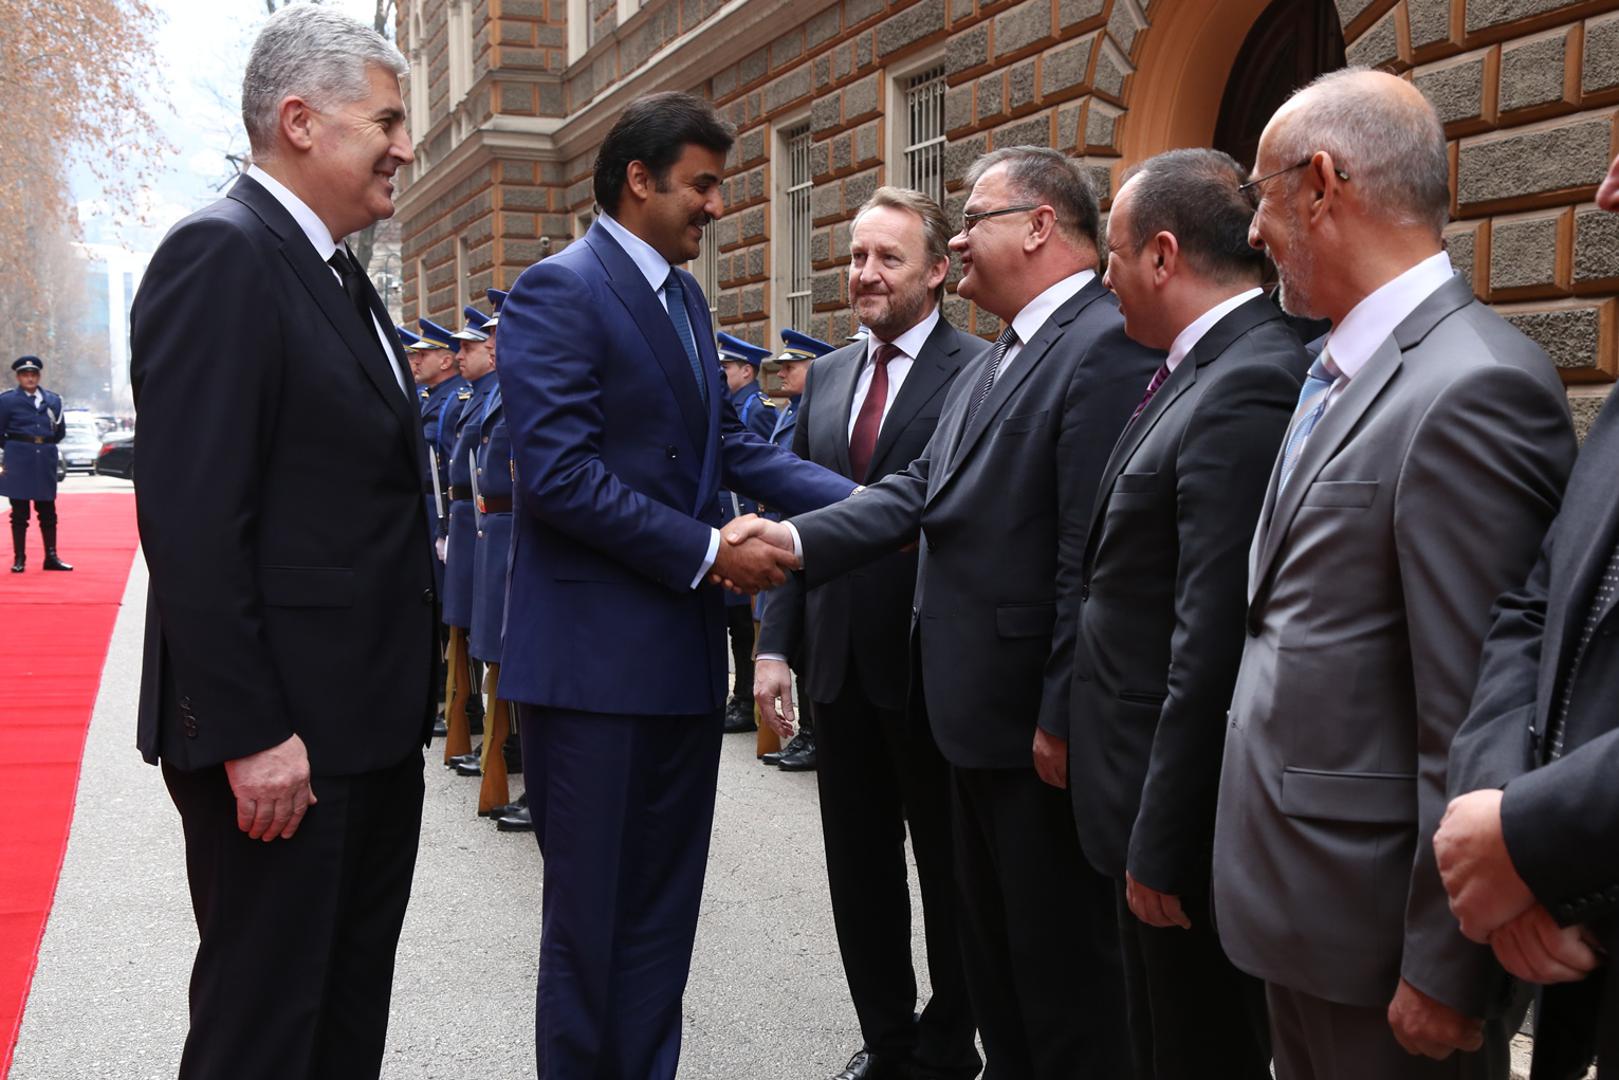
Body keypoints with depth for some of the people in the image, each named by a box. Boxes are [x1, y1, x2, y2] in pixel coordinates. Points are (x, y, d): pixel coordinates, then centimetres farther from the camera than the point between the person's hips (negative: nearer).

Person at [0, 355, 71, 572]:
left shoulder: (53, 400, 10)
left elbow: (60, 433, 14)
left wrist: (45, 444, 0)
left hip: (46, 460, 3)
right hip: (19, 461, -3)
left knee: (48, 512, 7)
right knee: (19, 512, 3)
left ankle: (51, 557, 14)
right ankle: (19, 558, 9)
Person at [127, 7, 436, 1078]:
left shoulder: (339, 272, 15)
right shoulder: (221, 255, -15)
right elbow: (192, 522, -22)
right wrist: (249, 735, -22)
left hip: (370, 720, 9)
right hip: (283, 731, -9)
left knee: (355, 993, 20)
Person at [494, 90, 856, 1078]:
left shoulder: (685, 296, 14)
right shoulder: (558, 290, -11)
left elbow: (731, 443, 11)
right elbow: (558, 472, -20)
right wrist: (708, 551, -18)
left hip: (682, 652, 8)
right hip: (596, 657, -8)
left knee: (664, 908, 16)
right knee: (592, 917, 6)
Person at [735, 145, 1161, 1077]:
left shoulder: (1109, 345, -17)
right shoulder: (995, 362, 15)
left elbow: (1094, 556, -23)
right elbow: (923, 489, 7)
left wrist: (1063, 719, -22)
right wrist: (800, 538, -6)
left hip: (1041, 727, -10)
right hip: (978, 716, 10)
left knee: (1064, 963, 6)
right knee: (994, 951, 22)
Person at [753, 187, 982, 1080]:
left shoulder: (980, 373, -10)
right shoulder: (824, 378, 11)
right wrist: (775, 642, 5)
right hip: (838, 665, 6)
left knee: (947, 869, 12)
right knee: (858, 868, 17)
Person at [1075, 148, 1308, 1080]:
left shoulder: (1250, 389, -22)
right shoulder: (1206, 373, 8)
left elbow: (1214, 649, -25)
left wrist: (1161, 847, -20)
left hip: (1191, 816, -9)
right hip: (1160, 807, 9)